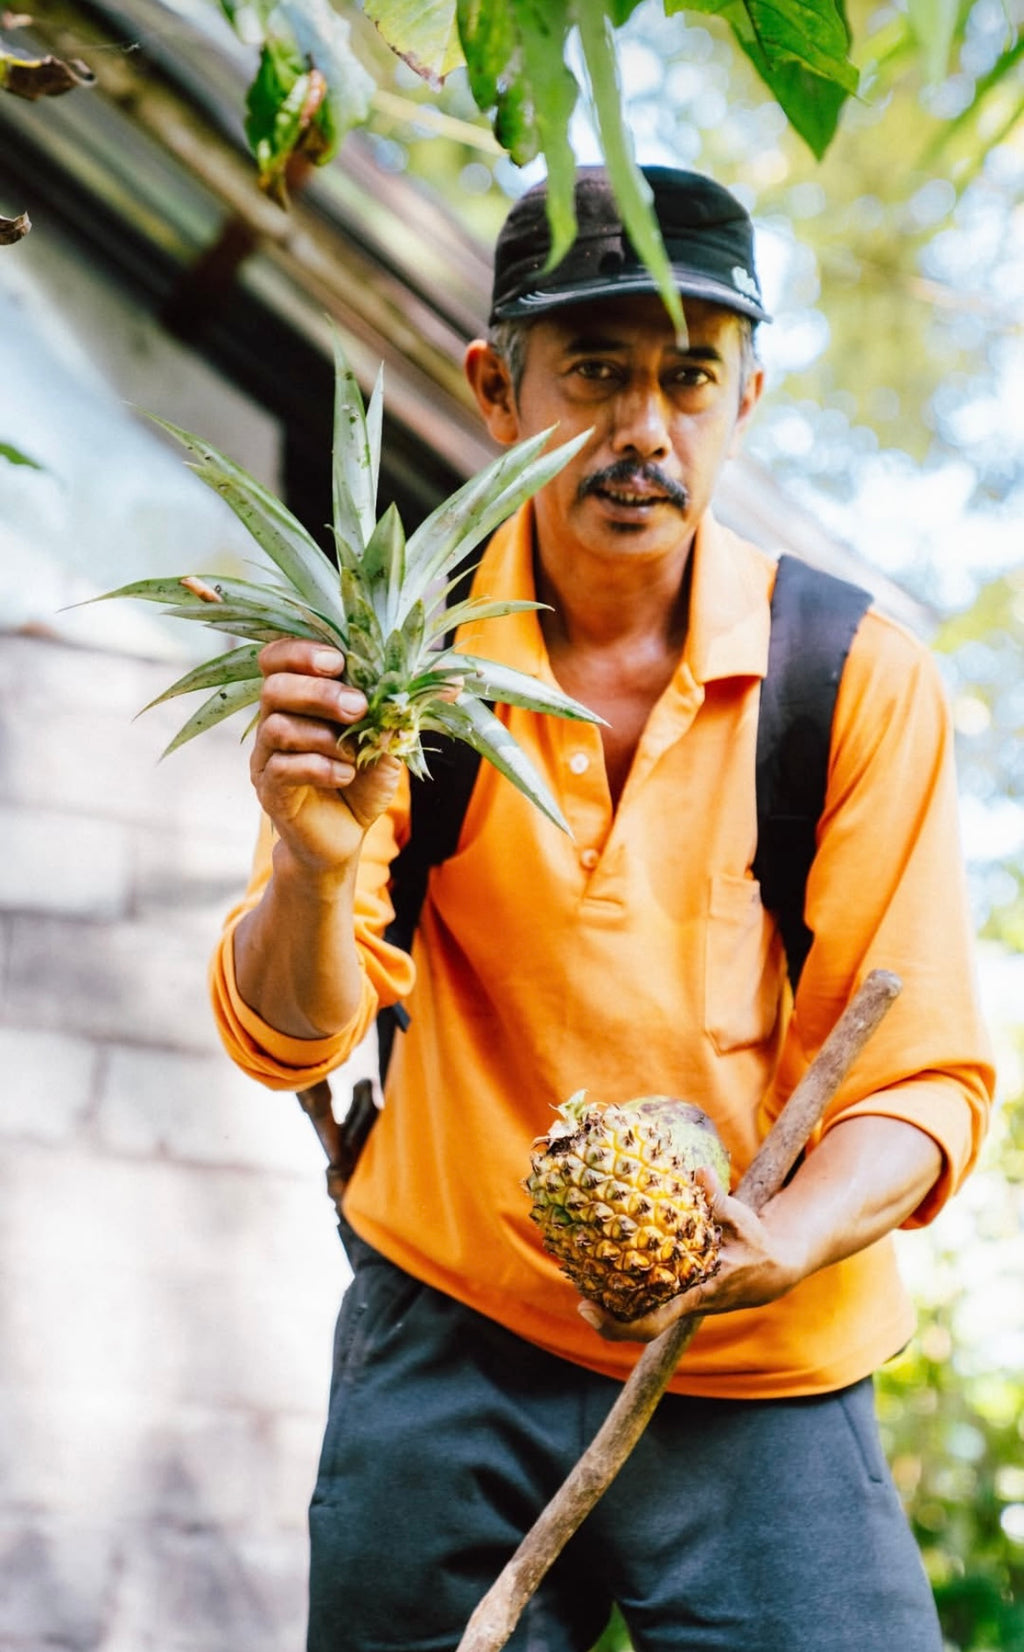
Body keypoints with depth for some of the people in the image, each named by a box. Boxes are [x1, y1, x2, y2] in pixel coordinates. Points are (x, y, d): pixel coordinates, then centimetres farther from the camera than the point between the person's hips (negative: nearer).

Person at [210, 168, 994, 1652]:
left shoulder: (863, 679, -7)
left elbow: (925, 1074, -6)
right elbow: (289, 1038, -9)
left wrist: (779, 1244, -25)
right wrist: (316, 869, -31)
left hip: (760, 1383, -1)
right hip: (450, 1344, 1)